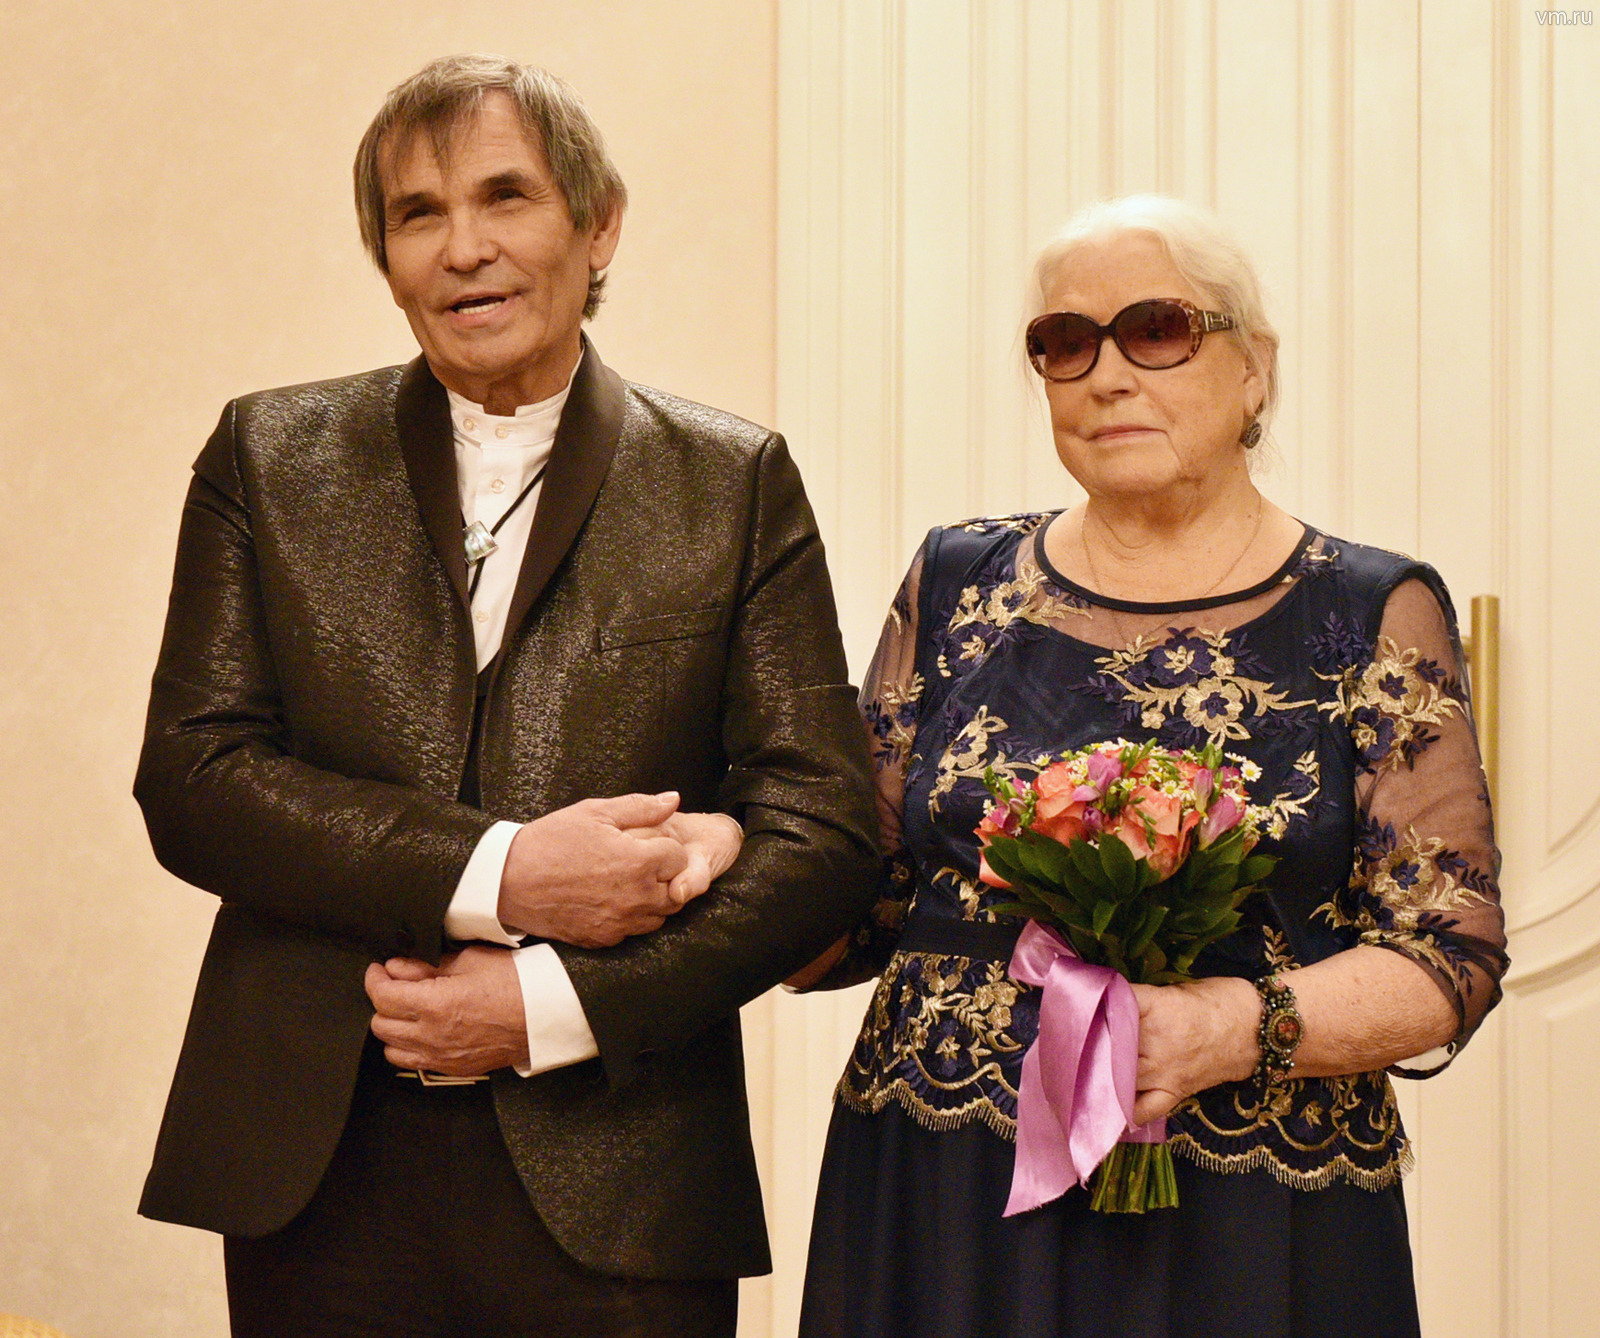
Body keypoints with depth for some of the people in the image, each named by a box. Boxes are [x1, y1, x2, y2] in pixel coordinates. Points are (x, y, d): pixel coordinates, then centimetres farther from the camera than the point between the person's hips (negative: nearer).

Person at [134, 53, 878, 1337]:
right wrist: (494, 875, -15)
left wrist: (554, 1005, -12)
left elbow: (824, 831, -2)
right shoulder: (269, 458, 7)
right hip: (319, 1174, 1)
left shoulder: (736, 482, 4)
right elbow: (190, 776, -3)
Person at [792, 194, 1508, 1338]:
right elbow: (858, 909, 9)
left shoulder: (1376, 616, 0)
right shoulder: (958, 587, 7)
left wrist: (1239, 1025, -20)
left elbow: (1449, 953, -5)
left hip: (1242, 1238, -2)